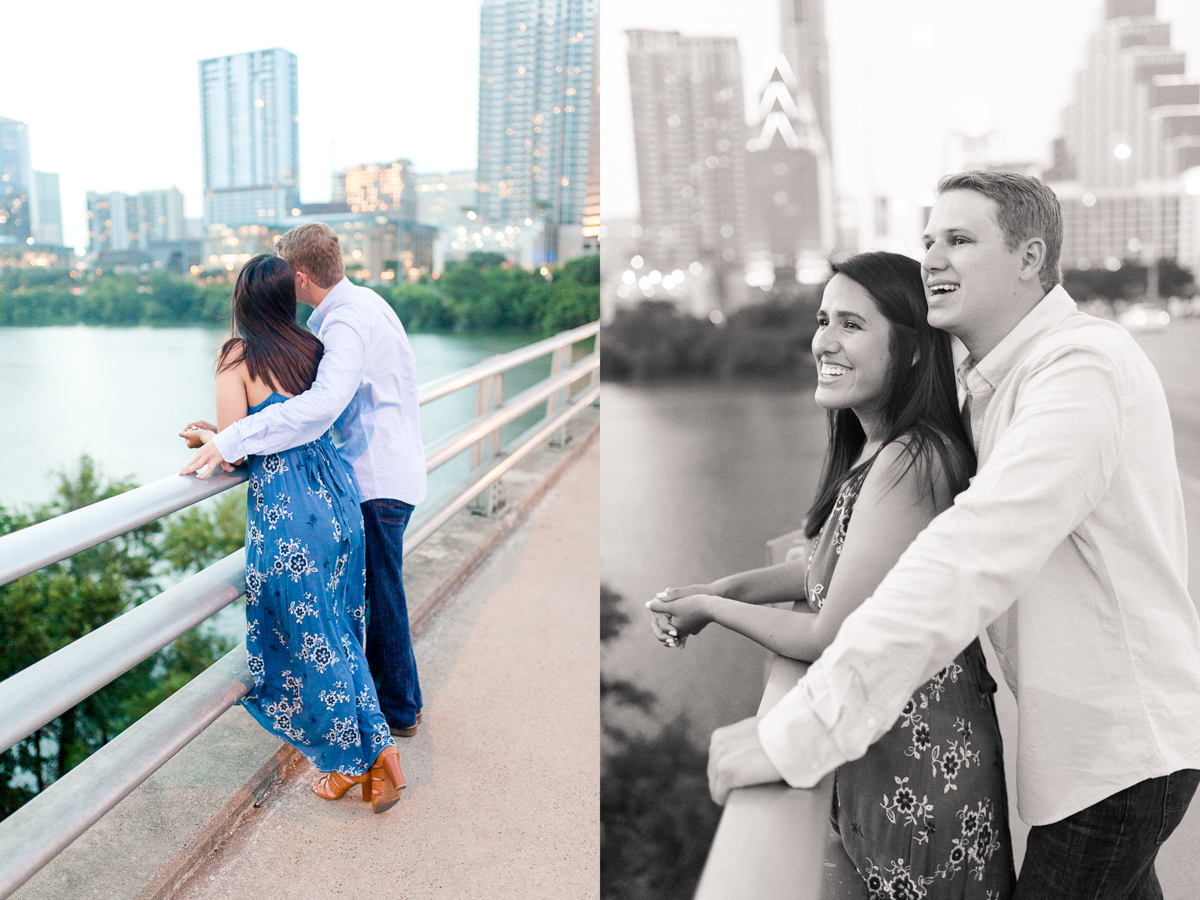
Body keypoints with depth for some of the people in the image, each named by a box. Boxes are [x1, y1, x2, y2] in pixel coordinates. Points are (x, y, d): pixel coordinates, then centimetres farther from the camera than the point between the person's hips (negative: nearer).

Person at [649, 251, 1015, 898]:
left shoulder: (909, 462, -27)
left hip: (919, 761, -9)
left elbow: (832, 638, -21)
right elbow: (826, 565, 16)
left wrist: (710, 610, -8)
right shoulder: (873, 449, 4)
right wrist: (725, 586, 2)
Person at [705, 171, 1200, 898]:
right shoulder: (995, 382, 8)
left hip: (1120, 742, -9)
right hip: (1097, 721, 9)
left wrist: (793, 733, -36)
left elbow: (971, 563, -35)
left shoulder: (1085, 368, -25)